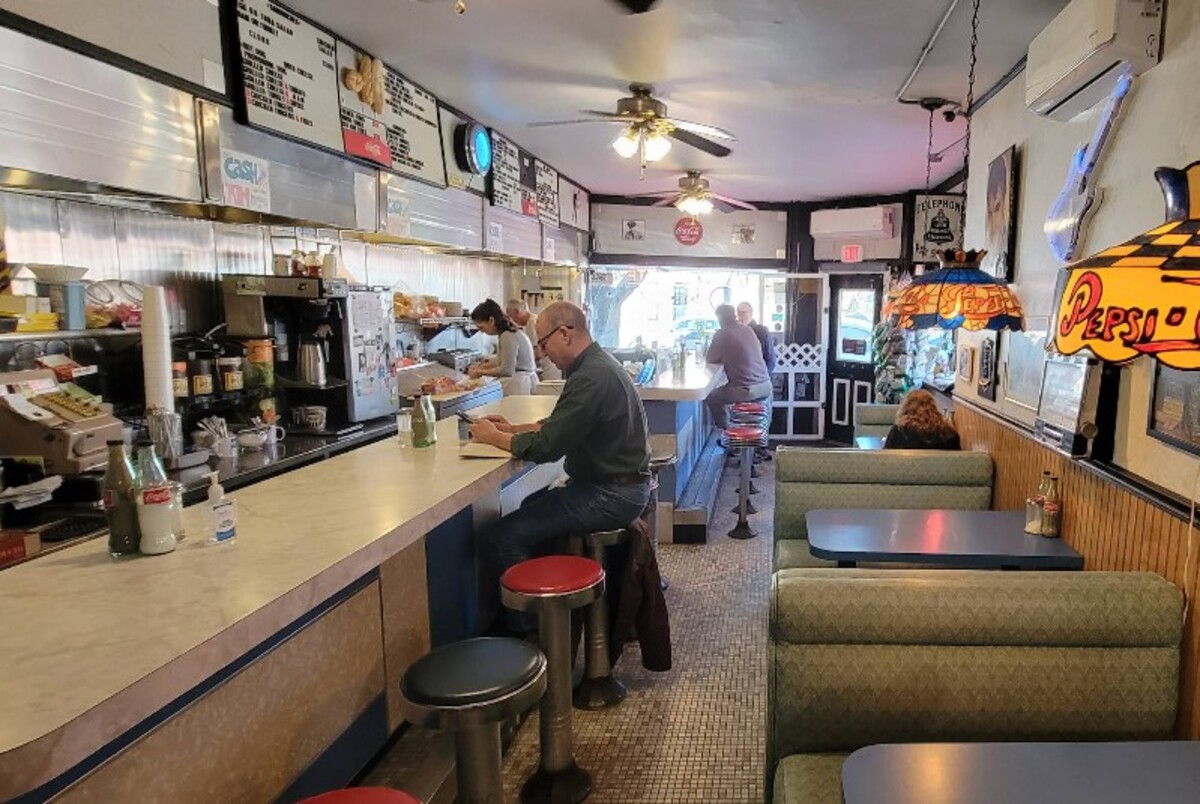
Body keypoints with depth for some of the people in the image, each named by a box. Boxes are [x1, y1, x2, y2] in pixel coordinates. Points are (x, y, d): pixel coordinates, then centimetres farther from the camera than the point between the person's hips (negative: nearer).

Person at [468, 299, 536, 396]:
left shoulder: (508, 337, -17)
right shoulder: (510, 333, 12)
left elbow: (506, 370, -19)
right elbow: (501, 360, 23)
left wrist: (481, 372, -8)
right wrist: (481, 366, 12)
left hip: (519, 386, -9)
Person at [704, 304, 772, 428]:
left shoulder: (722, 334, -7)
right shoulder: (747, 329, 11)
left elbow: (710, 359, 0)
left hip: (746, 390, -6)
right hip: (766, 385, 6)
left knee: (710, 397, 16)